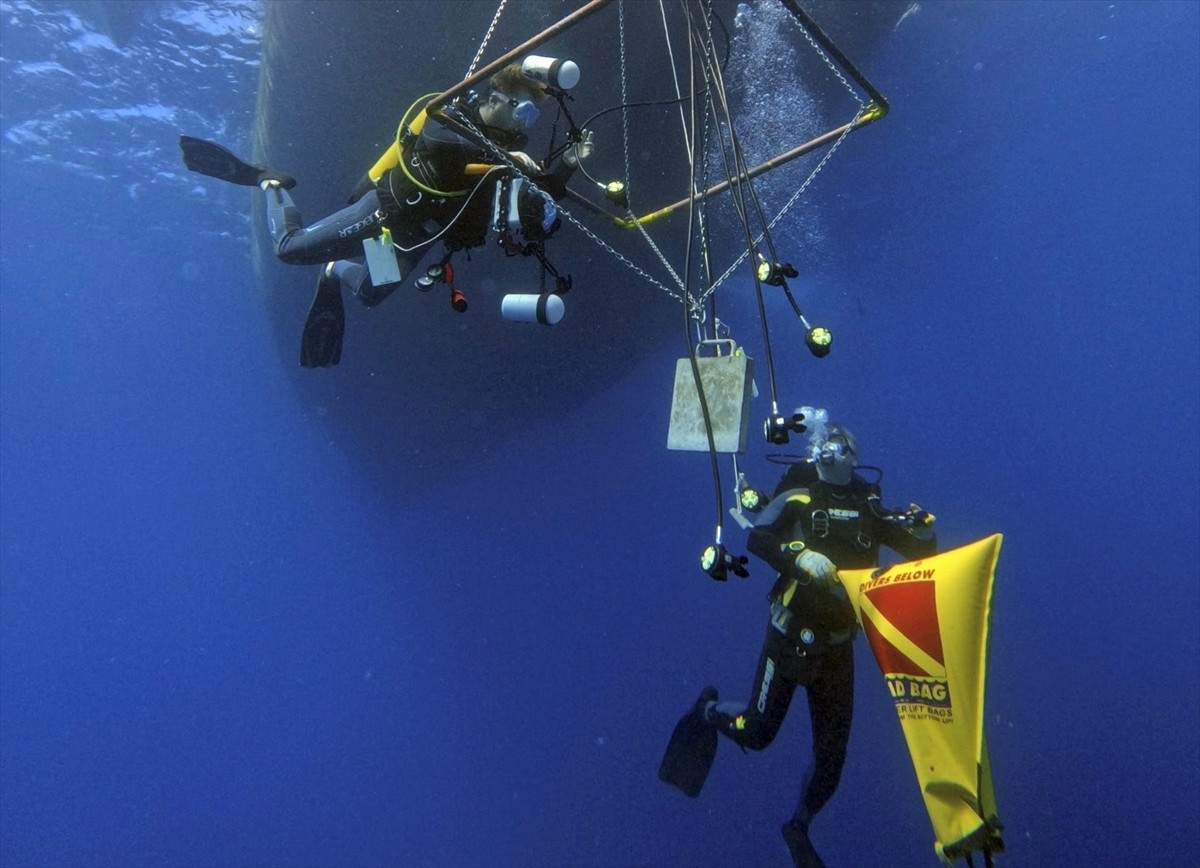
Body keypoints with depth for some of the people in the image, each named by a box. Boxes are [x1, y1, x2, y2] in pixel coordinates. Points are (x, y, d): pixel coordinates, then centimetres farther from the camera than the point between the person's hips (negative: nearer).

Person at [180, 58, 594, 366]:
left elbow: (540, 203, 0)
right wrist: (503, 156, -42)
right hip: (386, 210, -7)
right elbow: (435, 139, -38)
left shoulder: (510, 145, 3)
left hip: (418, 234, 7)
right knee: (290, 248, -6)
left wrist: (566, 164, -15)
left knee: (370, 293, 12)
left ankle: (337, 272, 43)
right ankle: (271, 183, 21)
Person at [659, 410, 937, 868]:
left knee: (832, 754, 10)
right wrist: (800, 556, -37)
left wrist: (923, 531, -15)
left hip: (838, 645, 4)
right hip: (791, 636, -4)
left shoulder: (869, 507, 3)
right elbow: (755, 538, -23)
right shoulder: (798, 499, -8)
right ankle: (710, 710, 35)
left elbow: (918, 553, 5)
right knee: (757, 732, 3)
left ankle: (798, 829, 35)